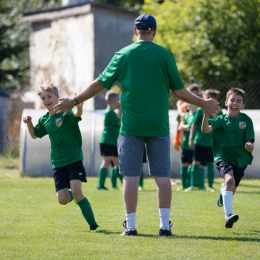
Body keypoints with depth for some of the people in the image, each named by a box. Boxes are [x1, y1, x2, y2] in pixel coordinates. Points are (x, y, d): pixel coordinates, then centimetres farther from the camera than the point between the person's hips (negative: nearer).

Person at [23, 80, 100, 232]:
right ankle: (73, 195, 36)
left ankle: (93, 225, -12)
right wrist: (29, 123, 4)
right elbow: (35, 135, 22)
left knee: (76, 191, -21)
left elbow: (77, 114, -34)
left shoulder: (66, 112, -11)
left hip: (74, 160, -5)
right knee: (62, 200, -1)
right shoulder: (44, 120, 5)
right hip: (58, 163, 5)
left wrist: (79, 106, -57)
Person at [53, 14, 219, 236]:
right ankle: (165, 225, 3)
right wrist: (204, 104, 17)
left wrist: (73, 101, 15)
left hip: (131, 126, 0)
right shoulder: (164, 55, 0)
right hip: (158, 126, 0)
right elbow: (179, 90, 2)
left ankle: (130, 226, 4)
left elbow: (100, 84, 3)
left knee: (131, 176, 4)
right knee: (162, 176, 4)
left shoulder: (123, 55, 1)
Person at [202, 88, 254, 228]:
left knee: (231, 190, 17)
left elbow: (250, 144, -7)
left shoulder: (246, 120, -5)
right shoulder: (221, 119, -6)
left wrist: (250, 147, -30)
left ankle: (223, 190, 56)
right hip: (223, 157, -3)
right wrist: (206, 114, -38)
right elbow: (206, 129, -23)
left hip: (240, 159, 3)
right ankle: (228, 215, -35)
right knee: (230, 180, -30)